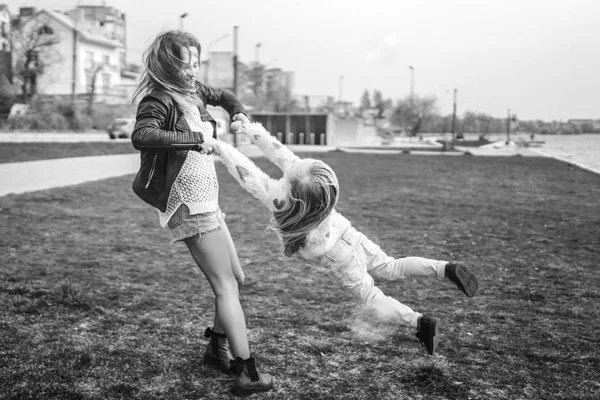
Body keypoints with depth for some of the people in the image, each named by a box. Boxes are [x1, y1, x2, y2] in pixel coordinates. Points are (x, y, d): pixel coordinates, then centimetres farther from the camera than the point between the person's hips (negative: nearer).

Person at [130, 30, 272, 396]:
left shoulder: (193, 91, 11)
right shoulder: (160, 100, -14)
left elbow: (223, 96, 32)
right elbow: (142, 136, -34)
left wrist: (239, 112, 13)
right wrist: (196, 139, -31)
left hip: (208, 201, 9)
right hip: (189, 205, -9)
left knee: (236, 279, 16)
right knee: (225, 285, -9)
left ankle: (218, 348, 31)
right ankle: (248, 373, -6)